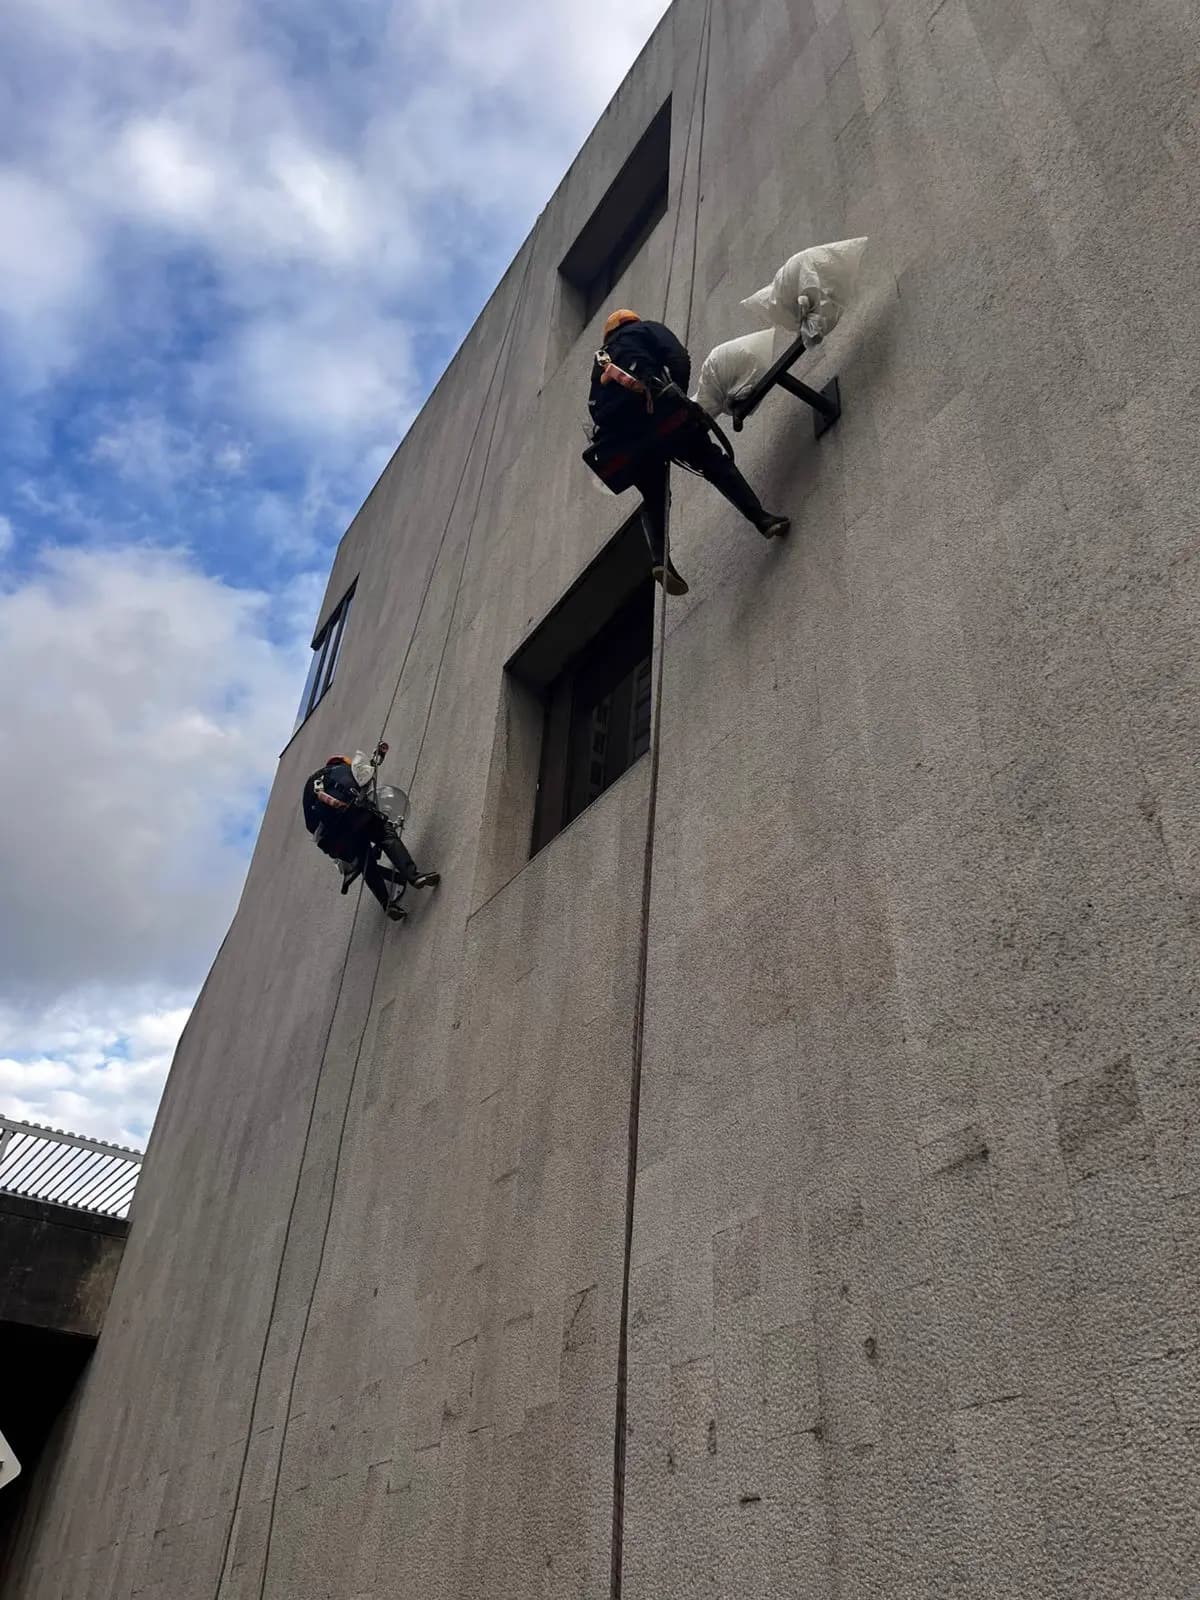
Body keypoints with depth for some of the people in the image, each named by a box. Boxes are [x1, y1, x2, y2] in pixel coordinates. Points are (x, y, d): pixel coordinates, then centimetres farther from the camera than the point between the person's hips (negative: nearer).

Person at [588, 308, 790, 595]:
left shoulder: (599, 361, 35)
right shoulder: (645, 330, 21)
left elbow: (596, 407, 24)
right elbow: (679, 362, 2)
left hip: (617, 440, 4)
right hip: (651, 415, -4)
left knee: (653, 498, 14)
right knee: (714, 462, 3)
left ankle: (660, 560, -8)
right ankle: (762, 519, -11)